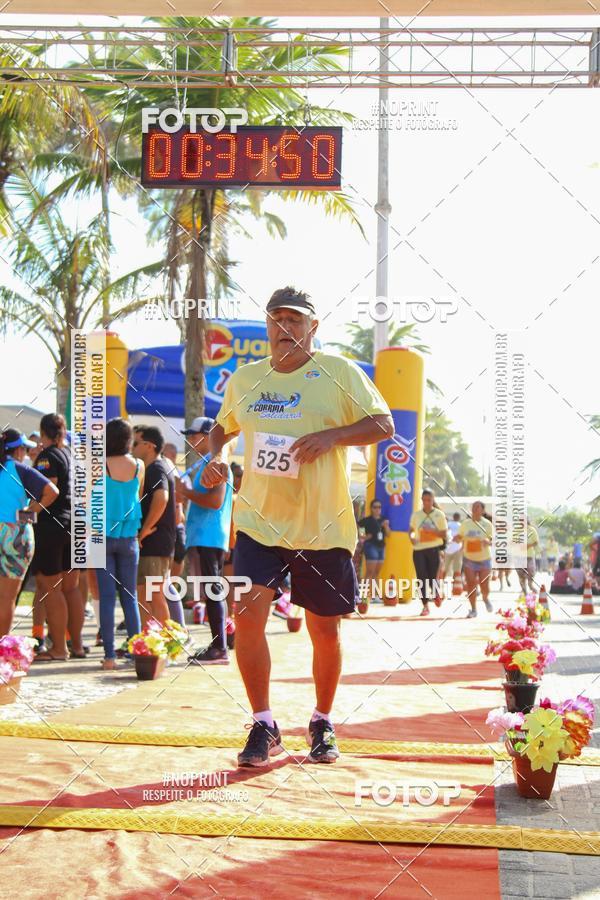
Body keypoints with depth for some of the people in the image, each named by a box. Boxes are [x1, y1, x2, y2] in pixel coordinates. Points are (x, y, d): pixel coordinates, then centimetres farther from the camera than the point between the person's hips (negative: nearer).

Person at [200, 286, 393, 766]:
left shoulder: (340, 372, -1)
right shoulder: (243, 379, 10)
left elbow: (383, 424, -5)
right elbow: (223, 427, 25)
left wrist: (331, 436, -20)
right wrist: (214, 457, 4)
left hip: (324, 527, -2)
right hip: (260, 522, 2)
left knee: (325, 630, 6)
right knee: (248, 615, -13)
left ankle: (323, 724, 27)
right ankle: (264, 726, 2)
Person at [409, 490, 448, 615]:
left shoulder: (439, 515, 0)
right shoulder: (416, 514, 5)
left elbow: (444, 534, 0)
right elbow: (411, 530, 14)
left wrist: (432, 531, -18)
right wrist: (411, 537, -9)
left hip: (434, 549, -1)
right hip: (419, 549, 1)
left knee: (432, 576, 1)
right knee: (421, 578, -4)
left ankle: (437, 594, 35)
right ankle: (425, 606, 3)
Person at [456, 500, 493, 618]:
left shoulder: (487, 524, -3)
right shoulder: (465, 523, 3)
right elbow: (459, 538, 10)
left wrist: (488, 542, -26)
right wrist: (457, 538, -14)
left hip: (484, 559, -1)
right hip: (469, 559, 1)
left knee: (484, 586, -1)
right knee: (471, 585, -8)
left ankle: (486, 599, 33)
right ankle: (473, 609, 2)